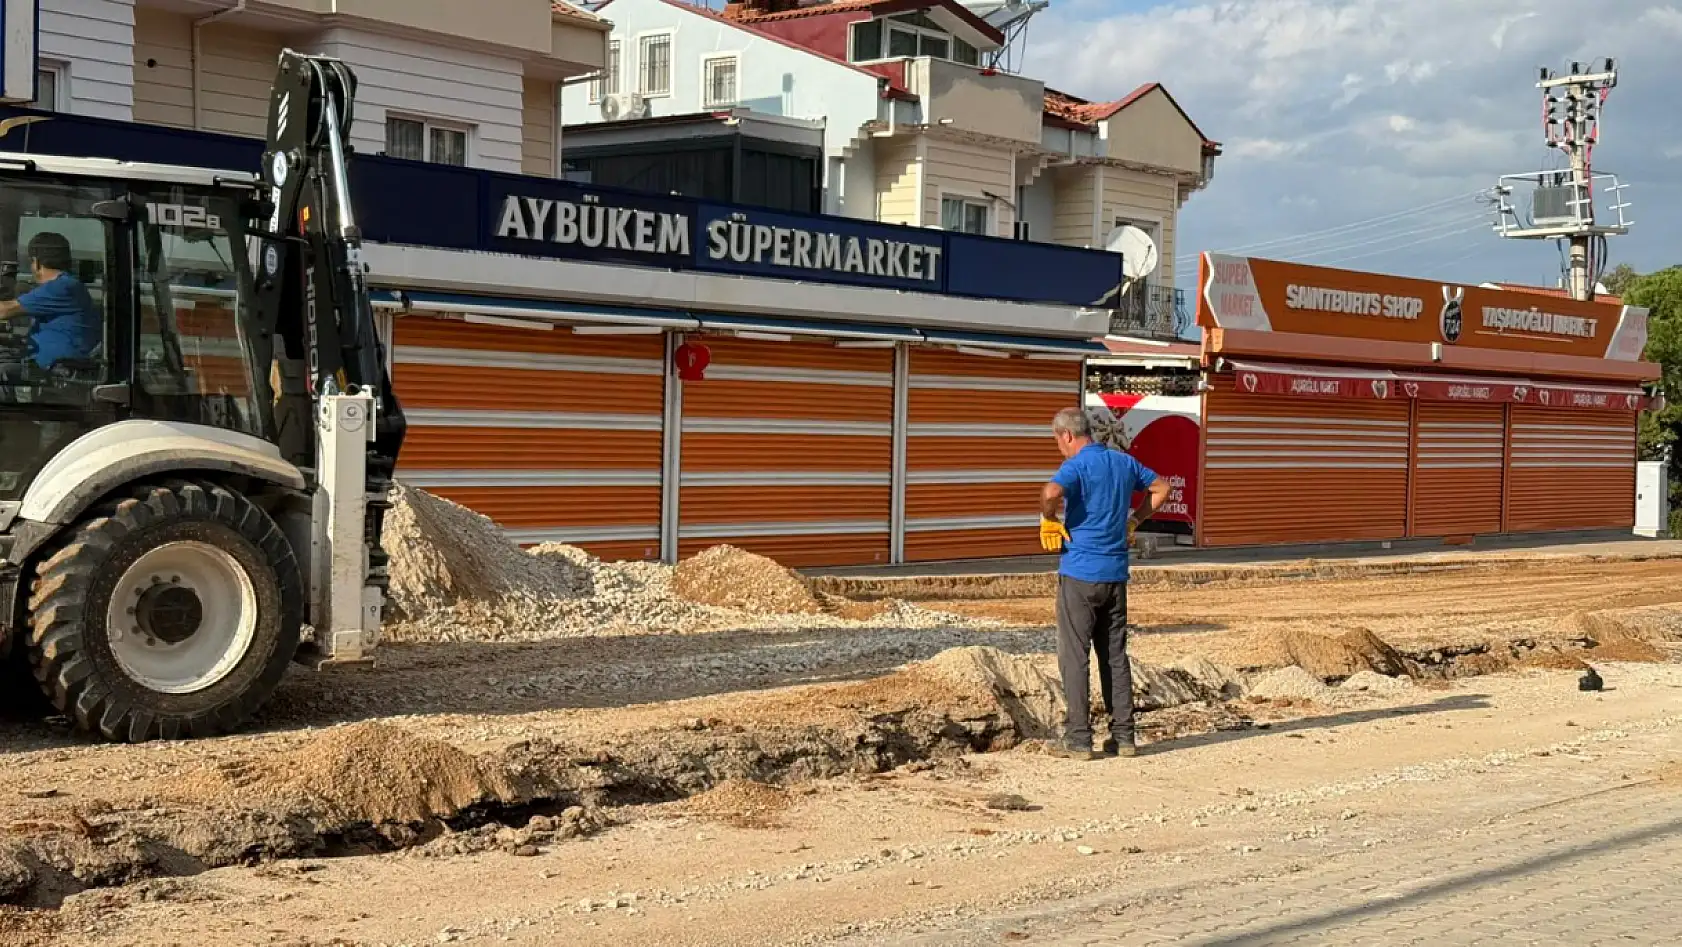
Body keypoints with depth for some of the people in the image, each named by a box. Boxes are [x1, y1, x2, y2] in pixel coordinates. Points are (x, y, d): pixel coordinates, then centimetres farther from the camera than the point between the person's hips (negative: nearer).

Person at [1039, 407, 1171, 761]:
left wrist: (1048, 520, -13)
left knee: (1074, 655, 0)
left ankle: (1079, 738, 0)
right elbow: (1161, 488, 22)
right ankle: (1123, 736, 12)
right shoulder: (1125, 462, 9)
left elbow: (1051, 493, -32)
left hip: (1080, 572, -6)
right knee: (1115, 655, 11)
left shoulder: (1077, 465, -12)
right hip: (1116, 573, 6)